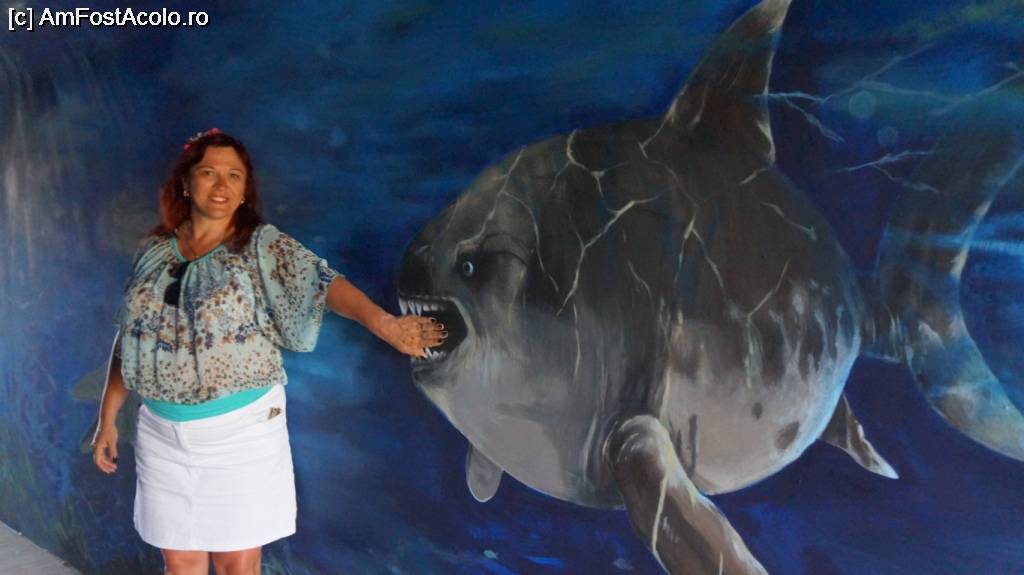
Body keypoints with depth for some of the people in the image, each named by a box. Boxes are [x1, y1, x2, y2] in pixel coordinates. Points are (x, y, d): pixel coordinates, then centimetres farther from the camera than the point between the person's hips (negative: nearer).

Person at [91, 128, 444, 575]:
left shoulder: (262, 246, -7)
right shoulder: (154, 252, 5)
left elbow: (320, 283, -23)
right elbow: (129, 339, 11)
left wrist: (382, 322, -40)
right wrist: (108, 419, 12)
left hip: (243, 429, -3)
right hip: (164, 433, 4)